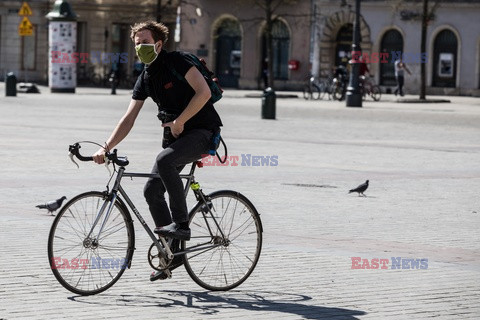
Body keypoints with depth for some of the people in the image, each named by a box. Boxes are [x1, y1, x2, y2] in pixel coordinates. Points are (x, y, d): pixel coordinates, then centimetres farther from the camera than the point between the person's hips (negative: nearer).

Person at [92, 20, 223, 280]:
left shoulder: (177, 62, -12)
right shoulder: (145, 78, 8)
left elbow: (204, 92, -23)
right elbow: (128, 119, 6)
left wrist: (179, 121, -19)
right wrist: (105, 148, -5)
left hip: (202, 131, -8)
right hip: (176, 135, 8)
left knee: (165, 160, -33)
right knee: (152, 190, -1)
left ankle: (181, 224, -22)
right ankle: (173, 252, 9)